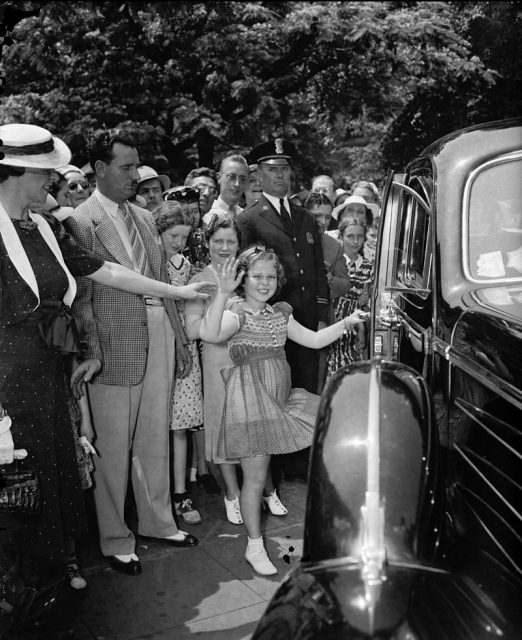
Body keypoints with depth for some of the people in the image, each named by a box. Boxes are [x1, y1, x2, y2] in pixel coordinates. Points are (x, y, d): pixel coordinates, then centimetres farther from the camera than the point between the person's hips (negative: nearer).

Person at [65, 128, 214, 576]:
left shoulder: (145, 218, 13)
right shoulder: (80, 222, -8)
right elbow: (80, 298, -10)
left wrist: (180, 339, 13)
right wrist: (91, 355, -14)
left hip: (158, 339, 6)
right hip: (115, 347, -6)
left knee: (155, 439, 16)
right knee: (114, 448, 6)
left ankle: (157, 521, 34)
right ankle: (115, 540, 22)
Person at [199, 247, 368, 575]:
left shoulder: (280, 314, 15)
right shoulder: (237, 313, -9)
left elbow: (314, 340, 17)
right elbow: (209, 334, -30)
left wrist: (347, 323, 8)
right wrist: (223, 293, -39)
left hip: (282, 398, 7)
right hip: (251, 401, -7)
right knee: (255, 477, -1)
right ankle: (255, 546, 17)